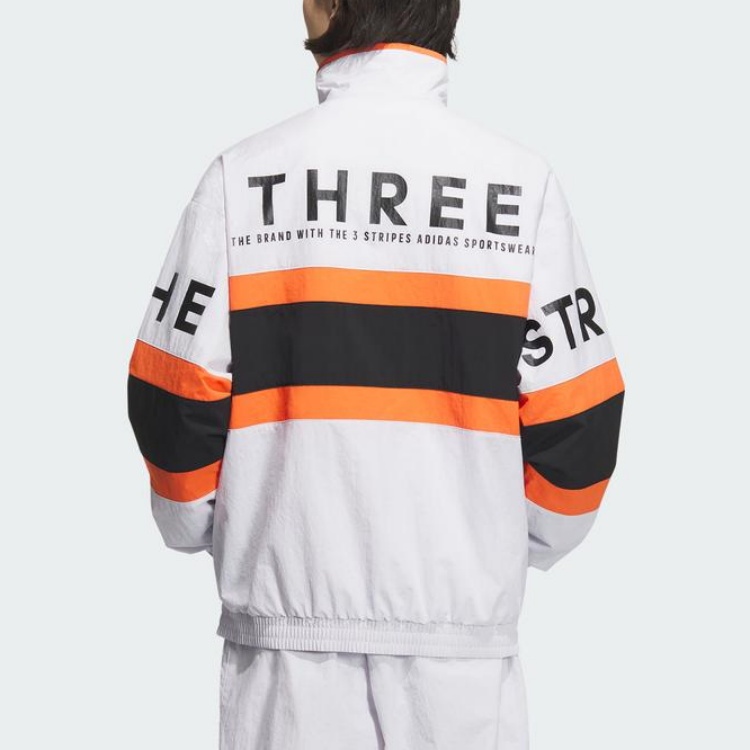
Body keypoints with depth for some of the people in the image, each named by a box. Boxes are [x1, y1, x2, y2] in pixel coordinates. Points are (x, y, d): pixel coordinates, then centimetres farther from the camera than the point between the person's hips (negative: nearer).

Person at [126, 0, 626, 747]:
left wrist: (197, 531, 16)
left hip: (290, 631, 0)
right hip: (465, 631, 1)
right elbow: (576, 425, -2)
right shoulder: (524, 180, -4)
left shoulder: (241, 174, -6)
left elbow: (174, 405, -3)